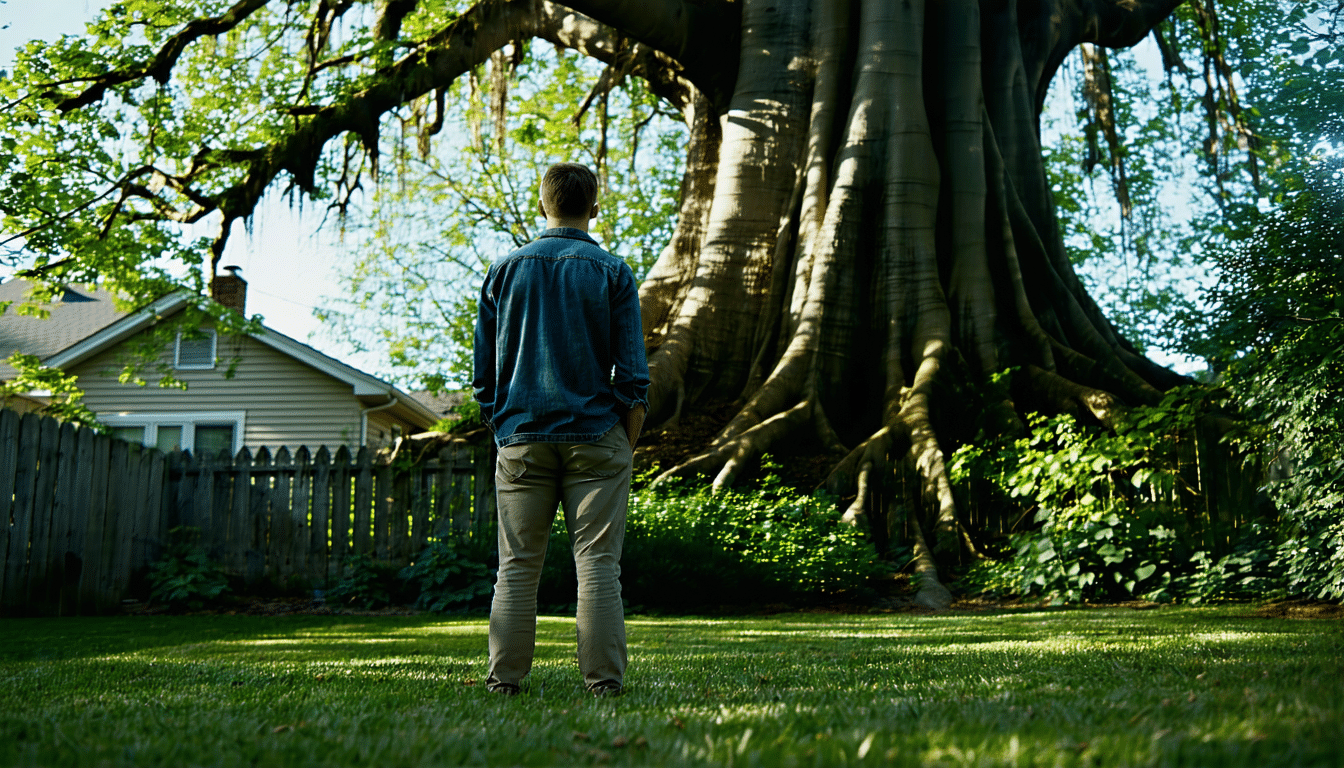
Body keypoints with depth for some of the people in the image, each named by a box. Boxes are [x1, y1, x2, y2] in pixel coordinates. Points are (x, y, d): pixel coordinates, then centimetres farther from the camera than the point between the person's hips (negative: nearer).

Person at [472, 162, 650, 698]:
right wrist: (626, 445, 6)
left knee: (517, 567, 6)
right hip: (595, 438, -2)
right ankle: (604, 680, -1)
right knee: (597, 564, -1)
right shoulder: (613, 273, 1)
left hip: (521, 440, 2)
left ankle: (504, 679, 7)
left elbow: (483, 371, 9)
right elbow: (633, 375, -2)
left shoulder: (504, 271, 7)